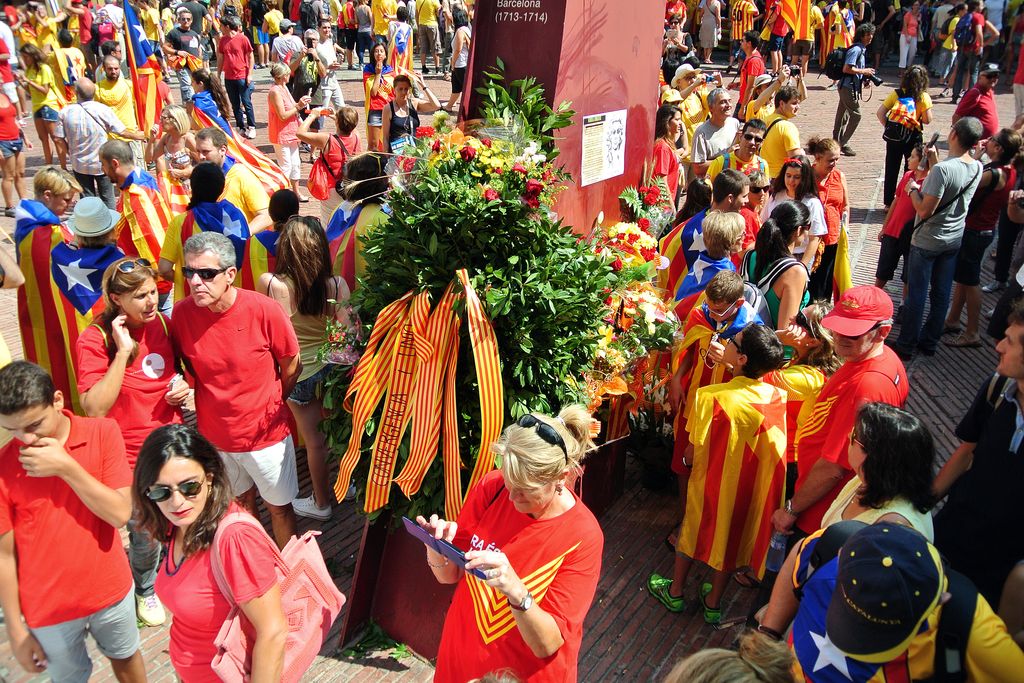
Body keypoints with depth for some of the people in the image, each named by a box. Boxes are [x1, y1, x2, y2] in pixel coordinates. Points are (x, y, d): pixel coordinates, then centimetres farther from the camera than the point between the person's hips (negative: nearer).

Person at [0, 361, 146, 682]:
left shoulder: (102, 433, -13)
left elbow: (120, 513, -17)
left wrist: (66, 467, -27)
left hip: (110, 588, 1)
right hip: (49, 609, -1)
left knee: (125, 657, 24)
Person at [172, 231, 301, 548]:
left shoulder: (264, 310, -23)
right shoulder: (182, 313, -15)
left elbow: (292, 367, -7)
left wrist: (268, 405, 4)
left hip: (266, 433, -3)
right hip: (215, 434, 3)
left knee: (279, 507, 16)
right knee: (240, 501, 24)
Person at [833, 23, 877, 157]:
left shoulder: (861, 49, 16)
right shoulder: (856, 49, -15)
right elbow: (846, 69, -23)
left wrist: (862, 81, 12)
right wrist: (864, 71, -14)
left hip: (845, 87, 10)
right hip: (849, 87, -10)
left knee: (843, 115, 14)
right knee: (855, 115, -9)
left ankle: (836, 142, 22)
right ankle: (843, 144, -5)